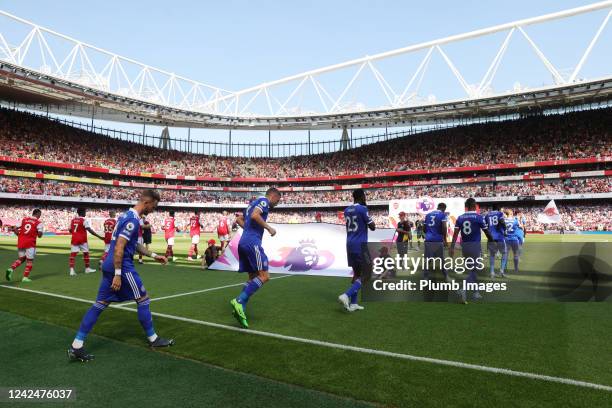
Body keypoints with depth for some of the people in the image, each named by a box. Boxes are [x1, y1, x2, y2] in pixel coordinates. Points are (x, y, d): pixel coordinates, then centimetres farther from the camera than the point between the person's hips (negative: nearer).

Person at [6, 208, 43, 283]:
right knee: (29, 260, 7)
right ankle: (25, 277, 7)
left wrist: (20, 236, 14)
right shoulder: (38, 223, -5)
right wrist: (38, 234, 9)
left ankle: (11, 269, -1)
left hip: (21, 242, 5)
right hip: (30, 243, -5)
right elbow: (40, 234, -13)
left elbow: (15, 229, 5)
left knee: (21, 258, 22)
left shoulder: (24, 219, 10)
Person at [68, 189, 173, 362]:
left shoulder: (127, 215, 14)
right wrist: (118, 274, -22)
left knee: (100, 304, 10)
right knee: (143, 299, 4)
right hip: (122, 267, -9)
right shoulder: (132, 220, -18)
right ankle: (153, 339, 17)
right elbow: (119, 248, -23)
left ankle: (76, 346, 11)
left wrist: (154, 255, 22)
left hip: (109, 265, 9)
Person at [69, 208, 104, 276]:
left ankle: (72, 270, -8)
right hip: (82, 239, -5)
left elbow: (70, 230, 13)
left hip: (74, 239, 5)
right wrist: (99, 237, -17)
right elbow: (90, 230, -17)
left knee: (73, 254, 1)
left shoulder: (73, 220, 7)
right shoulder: (85, 220, -11)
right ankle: (87, 268, 19)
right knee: (86, 253, 10)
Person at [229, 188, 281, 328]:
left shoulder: (254, 203, 26)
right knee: (264, 276, -10)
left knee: (253, 277, 11)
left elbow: (239, 220, 32)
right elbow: (254, 215, -21)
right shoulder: (264, 201, -2)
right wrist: (269, 228, -13)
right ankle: (239, 301, -19)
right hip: (252, 242, -10)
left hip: (243, 242, 10)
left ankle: (240, 309, 4)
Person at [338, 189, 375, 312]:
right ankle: (346, 295, -19)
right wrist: (370, 220, 12)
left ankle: (353, 303, 14)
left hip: (349, 244, 8)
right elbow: (372, 227, -8)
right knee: (365, 274, -2)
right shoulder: (362, 209, -10)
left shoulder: (347, 210, 12)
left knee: (357, 273, 15)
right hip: (360, 245, -8)